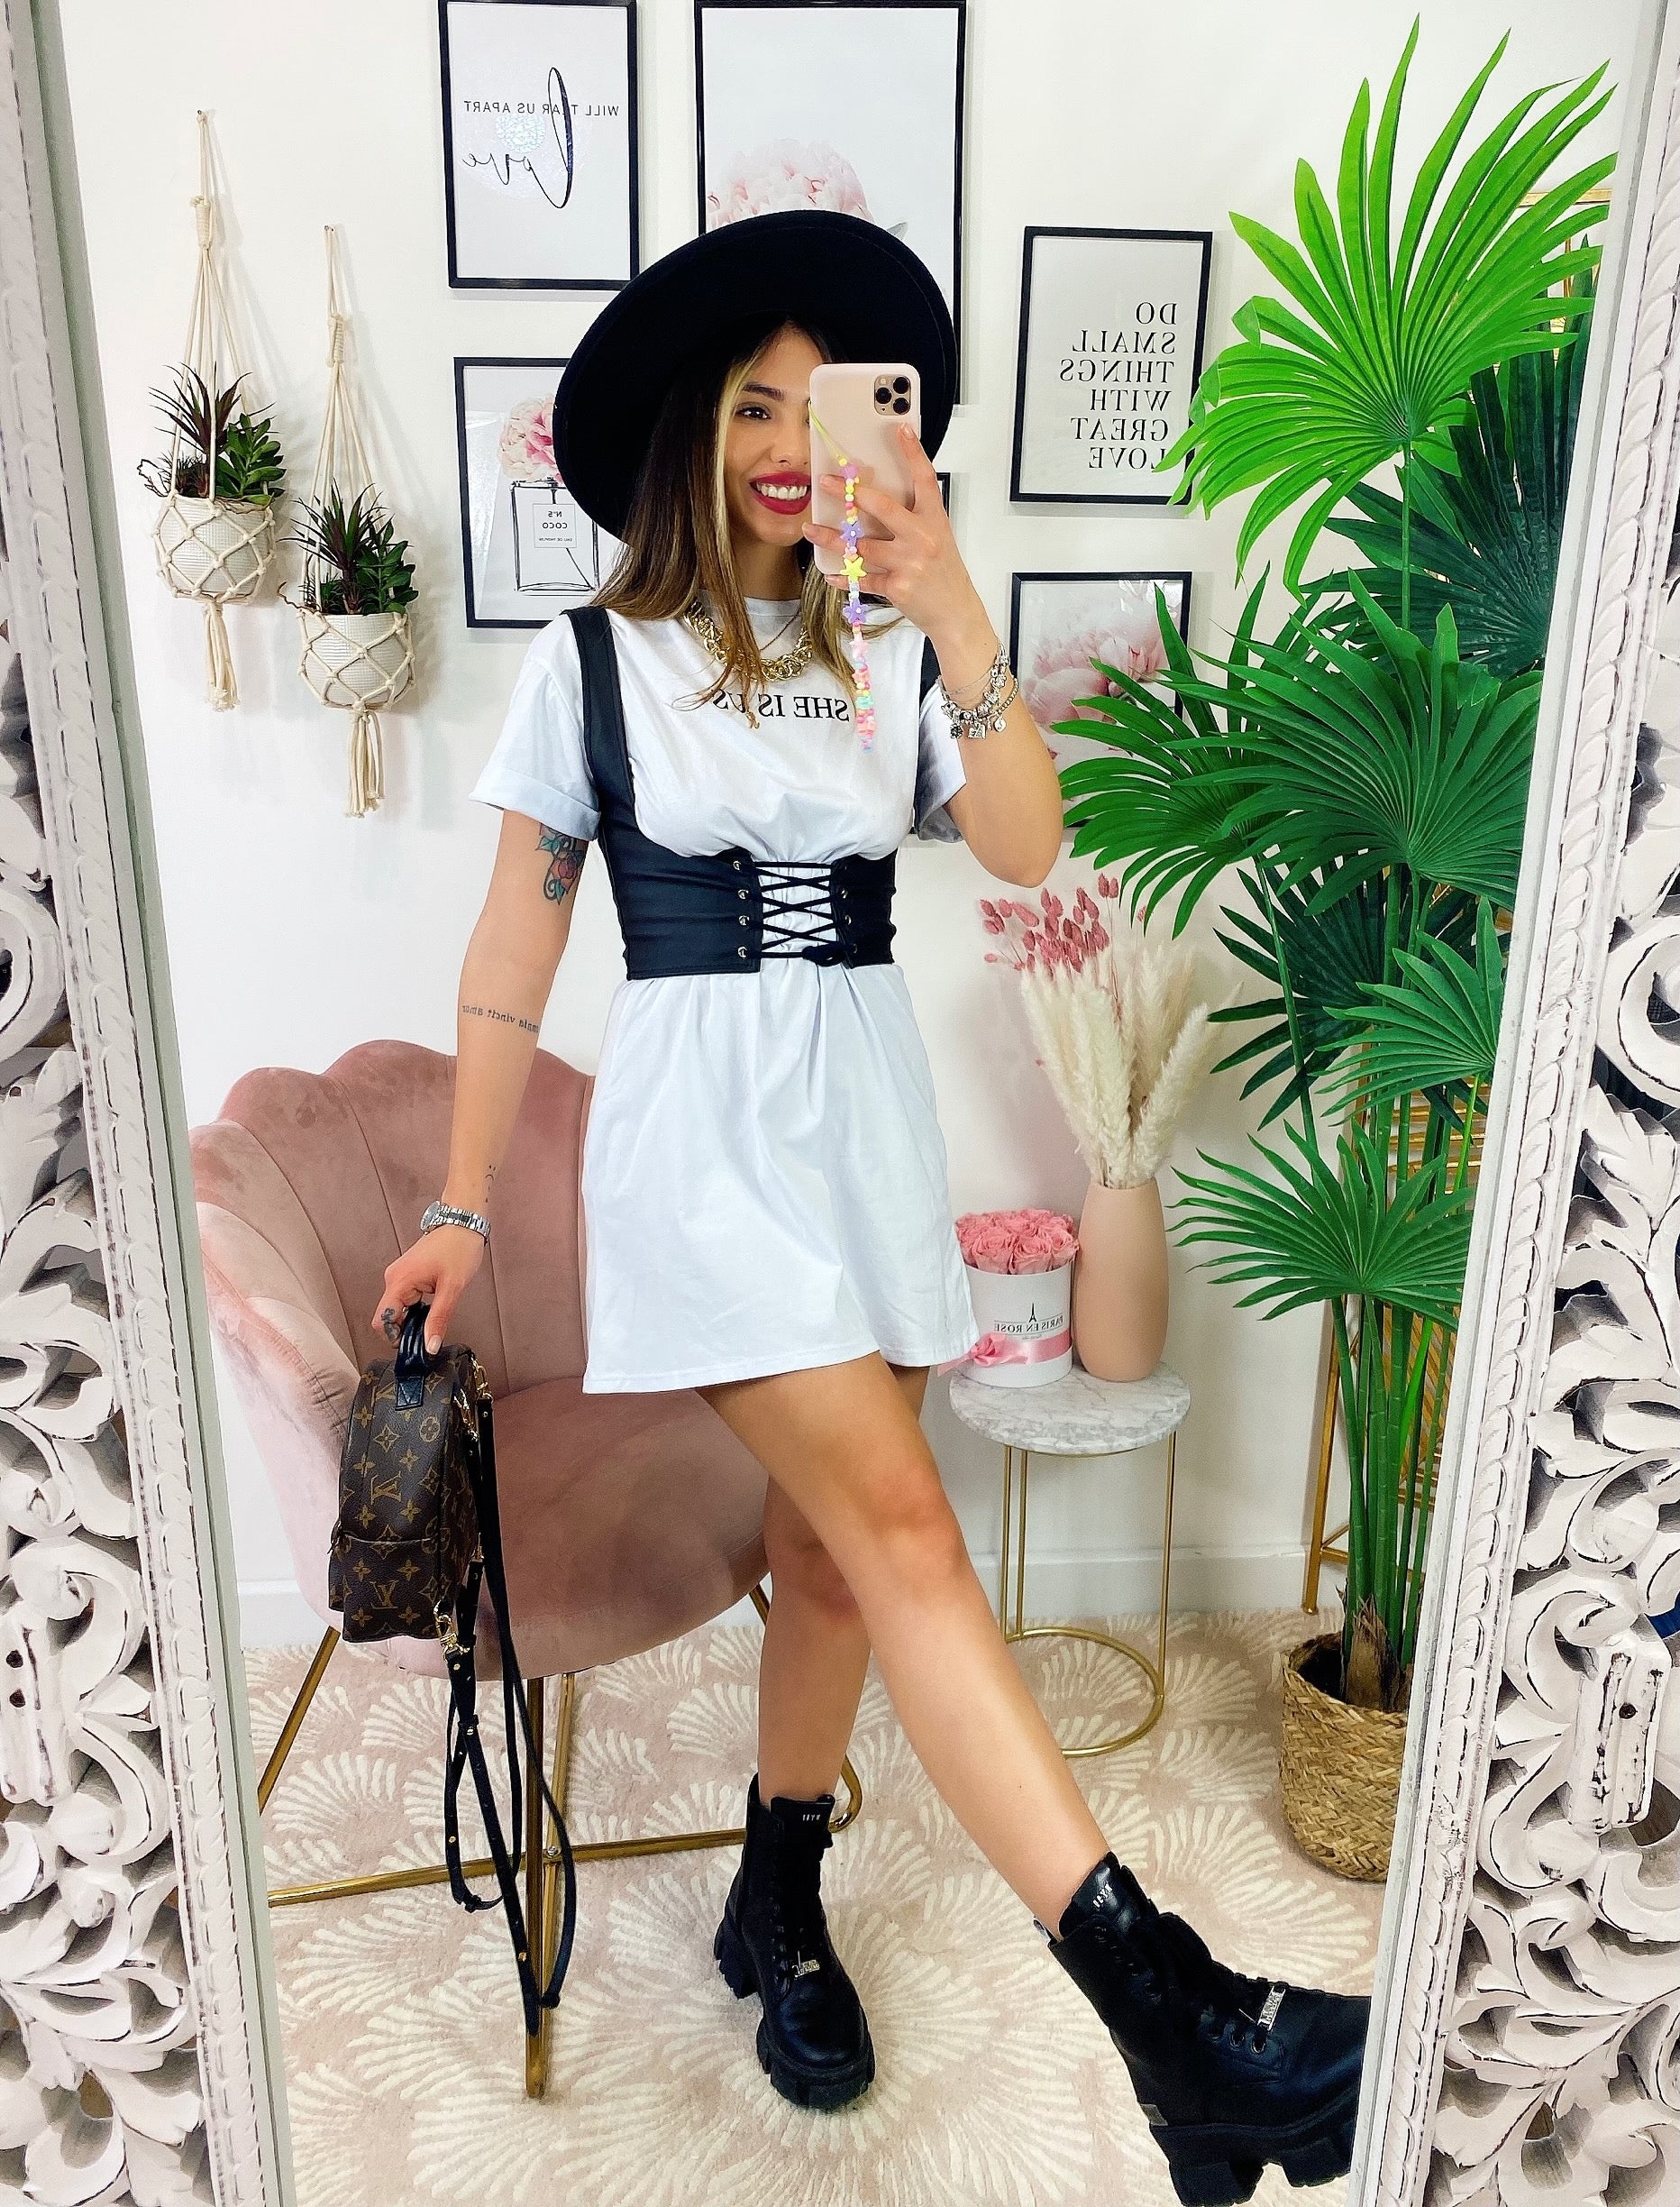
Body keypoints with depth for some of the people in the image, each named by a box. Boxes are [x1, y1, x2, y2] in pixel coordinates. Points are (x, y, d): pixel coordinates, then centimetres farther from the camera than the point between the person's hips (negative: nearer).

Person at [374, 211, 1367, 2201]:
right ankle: (1165, 1999, -15)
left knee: (830, 1549, 9)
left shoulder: (898, 654, 9)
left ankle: (777, 1904, 32)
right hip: (696, 1117, -3)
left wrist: (953, 614, -16)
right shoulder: (596, 658, 4)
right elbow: (514, 946, 3)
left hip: (871, 1115, 4)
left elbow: (1025, 847, -7)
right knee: (903, 1528, -16)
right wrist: (462, 1203, 2)